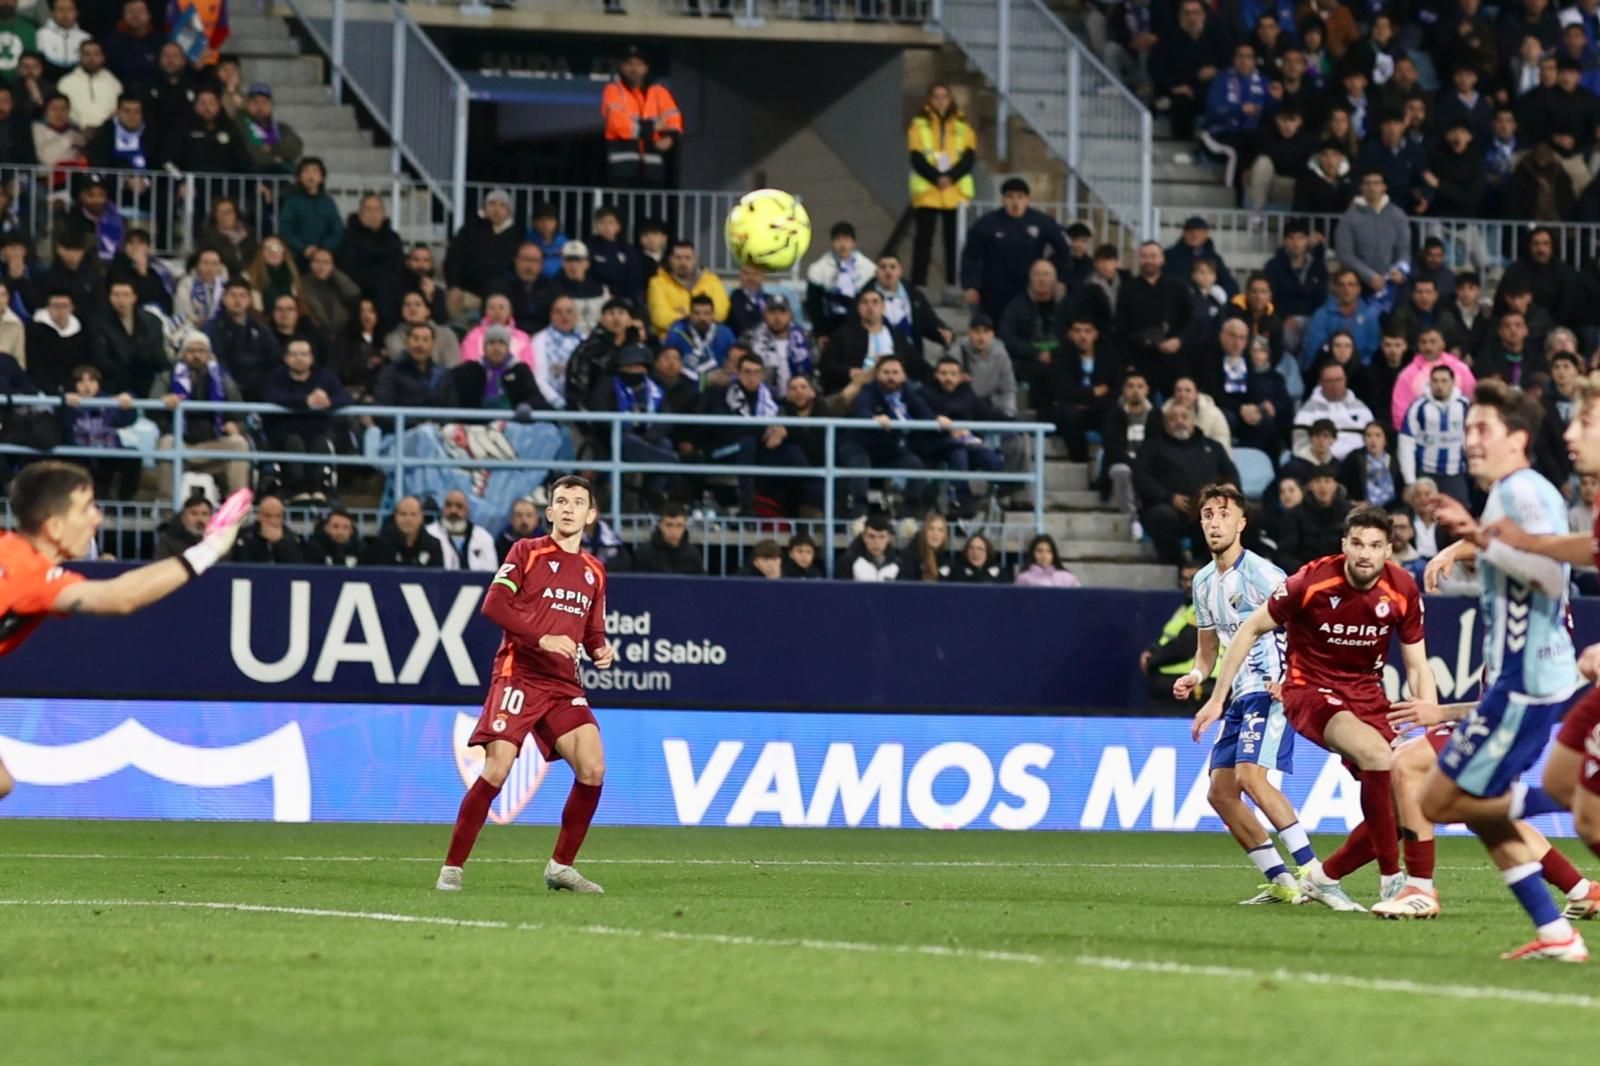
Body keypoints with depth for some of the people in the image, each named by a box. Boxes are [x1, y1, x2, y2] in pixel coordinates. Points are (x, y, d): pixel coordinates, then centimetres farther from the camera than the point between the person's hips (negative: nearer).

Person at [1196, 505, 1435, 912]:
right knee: (1376, 751, -33)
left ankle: (1323, 877, 16)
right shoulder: (1313, 581, -18)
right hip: (1310, 690, -5)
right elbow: (1251, 629, -5)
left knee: (1401, 806, -6)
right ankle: (1392, 880, -27)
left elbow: (1418, 667, 3)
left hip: (1366, 693, 5)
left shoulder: (1402, 591, -8)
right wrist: (1217, 698, -4)